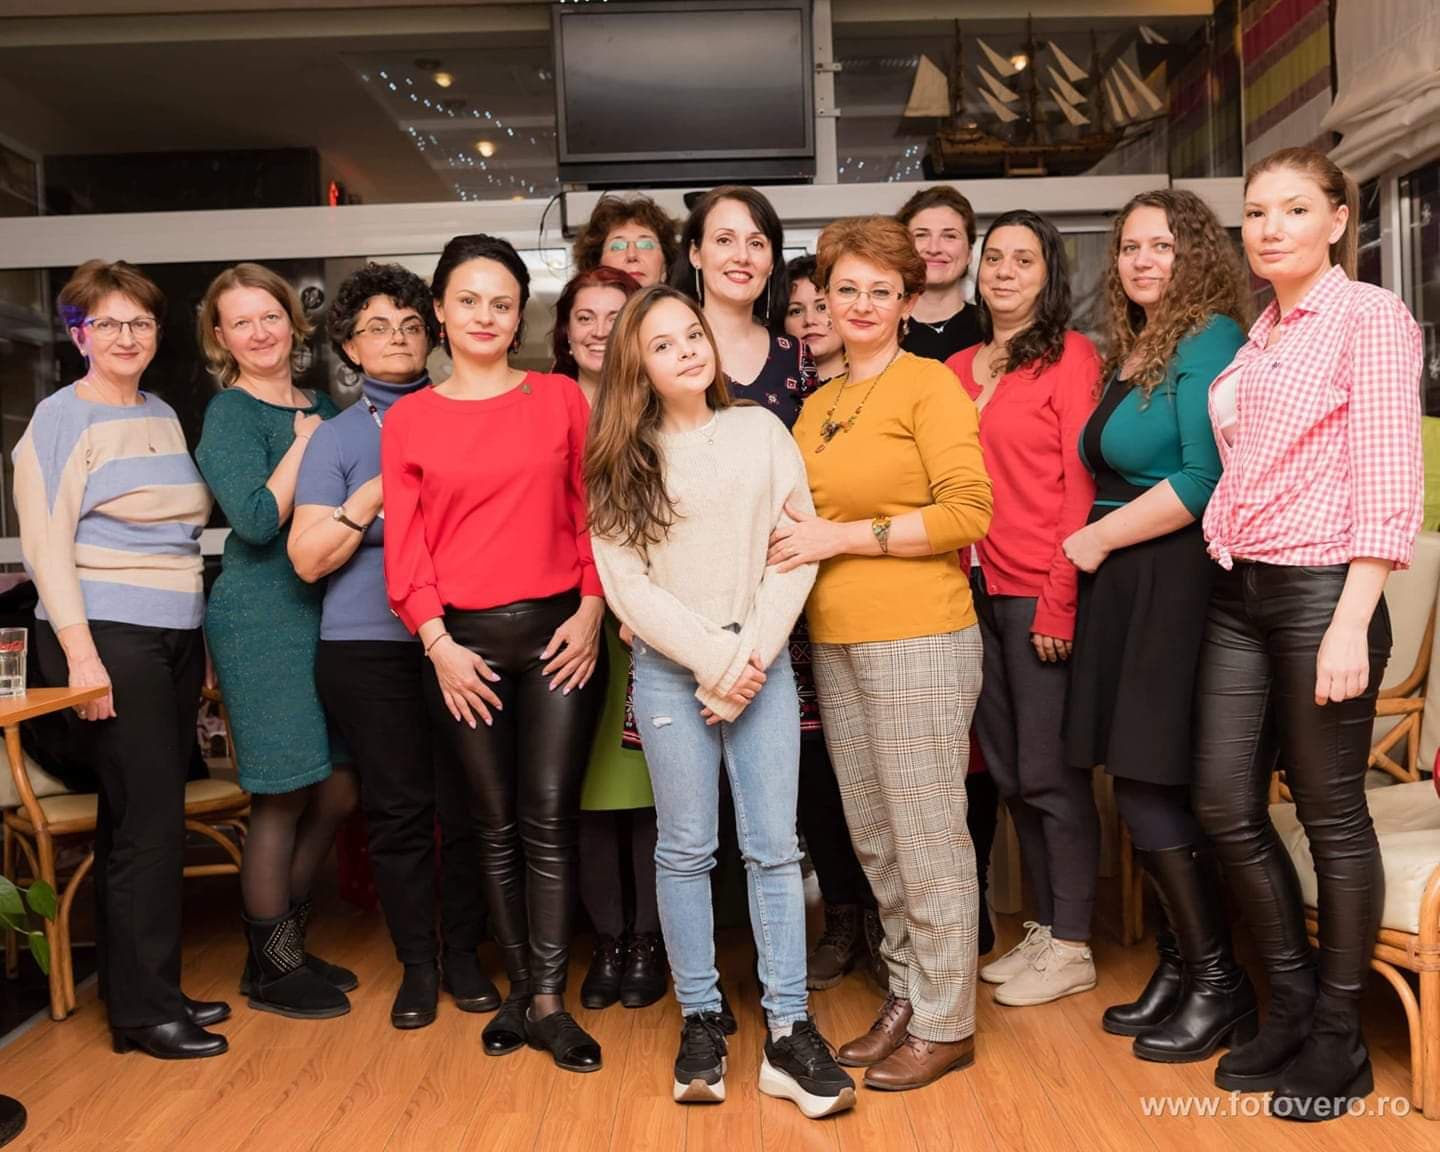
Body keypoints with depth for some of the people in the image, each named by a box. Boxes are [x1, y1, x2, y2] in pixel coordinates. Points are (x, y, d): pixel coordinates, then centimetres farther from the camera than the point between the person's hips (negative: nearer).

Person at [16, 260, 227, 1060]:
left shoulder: (164, 416, 15)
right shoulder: (60, 418, -4)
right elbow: (45, 544, -10)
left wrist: (202, 637, 12)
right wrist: (82, 654, -17)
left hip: (176, 636, 6)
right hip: (107, 637, -6)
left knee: (140, 816, 11)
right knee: (149, 818, -5)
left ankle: (142, 990, 21)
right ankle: (145, 1008, 7)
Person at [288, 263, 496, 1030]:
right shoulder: (336, 437, 6)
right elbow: (308, 559, 0)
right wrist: (369, 499, -12)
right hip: (369, 646, -1)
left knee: (464, 802, 2)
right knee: (398, 807, 3)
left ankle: (462, 953, 20)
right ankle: (416, 964, 19)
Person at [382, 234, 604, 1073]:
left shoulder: (561, 398, 4)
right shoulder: (409, 419, 6)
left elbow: (591, 512, 3)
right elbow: (404, 546, 2)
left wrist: (591, 609, -6)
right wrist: (438, 642, -6)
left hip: (559, 632, -1)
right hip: (463, 643, 1)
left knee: (551, 820, -1)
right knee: (497, 825, 10)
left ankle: (550, 1002, 9)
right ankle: (521, 986, 24)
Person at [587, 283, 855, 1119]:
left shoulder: (761, 431, 6)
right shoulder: (623, 458, 3)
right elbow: (627, 584, -4)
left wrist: (751, 656, -9)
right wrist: (713, 660, -11)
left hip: (763, 659, 1)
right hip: (670, 668, 0)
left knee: (774, 848, 1)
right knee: (686, 850, 5)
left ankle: (789, 1032, 8)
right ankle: (702, 1020, 18)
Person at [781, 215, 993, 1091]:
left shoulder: (930, 384, -5)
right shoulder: (817, 406, 14)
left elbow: (968, 512, -13)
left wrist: (846, 536, -15)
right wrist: (794, 540, 0)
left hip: (918, 640, -7)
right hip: (836, 645, 7)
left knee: (928, 840, 3)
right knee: (875, 841, 15)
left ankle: (946, 1025, 18)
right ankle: (908, 999, 31)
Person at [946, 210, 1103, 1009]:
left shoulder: (1071, 357, -4)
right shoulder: (958, 369, 13)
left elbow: (1080, 483, -9)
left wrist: (1059, 599, -14)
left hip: (1038, 595, -6)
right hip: (976, 591, 6)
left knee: (1050, 772, 1)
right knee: (1008, 771, 12)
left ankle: (1071, 948, 16)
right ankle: (1042, 928, 27)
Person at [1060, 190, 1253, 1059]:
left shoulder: (1209, 340, -8)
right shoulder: (1132, 351, 17)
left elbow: (1203, 479, -17)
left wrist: (1096, 539, -9)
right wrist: (1095, 545, 1)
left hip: (1178, 581, -8)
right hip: (1123, 584, 8)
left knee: (1151, 786, -3)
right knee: (1145, 786, 10)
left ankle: (1218, 985, 14)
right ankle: (1182, 965, 24)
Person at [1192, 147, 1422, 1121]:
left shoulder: (1369, 317, -6)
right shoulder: (1260, 334, 15)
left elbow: (1388, 484, -14)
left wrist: (1350, 625, -19)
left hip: (1320, 593, -7)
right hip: (1238, 592, 7)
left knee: (1332, 814, 4)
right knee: (1226, 806, 8)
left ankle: (1341, 1040, 22)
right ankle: (1294, 1002, 28)